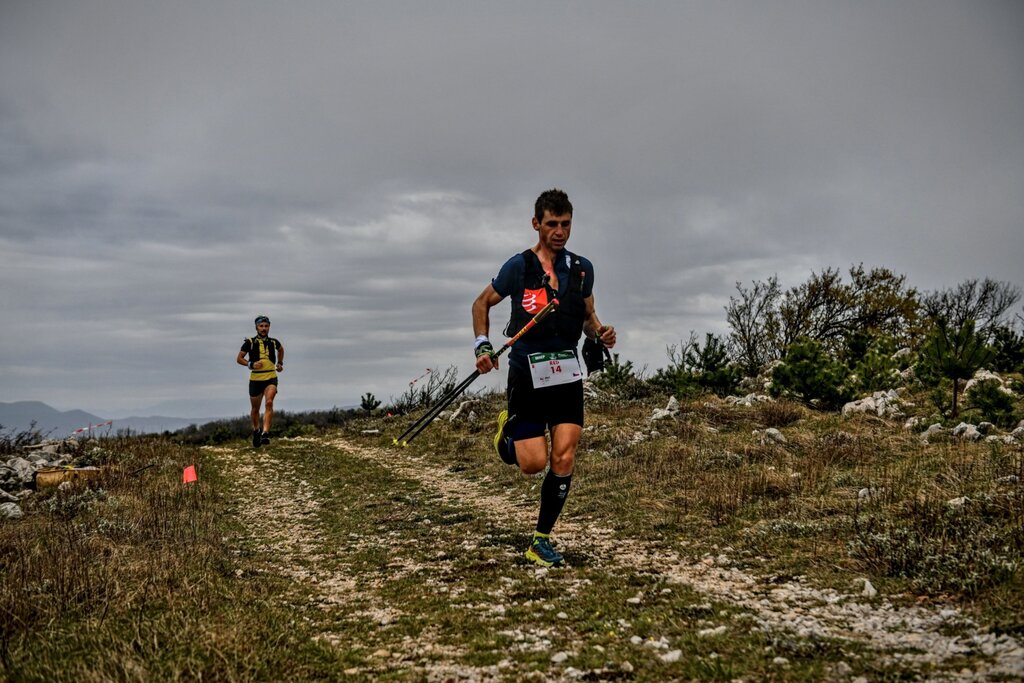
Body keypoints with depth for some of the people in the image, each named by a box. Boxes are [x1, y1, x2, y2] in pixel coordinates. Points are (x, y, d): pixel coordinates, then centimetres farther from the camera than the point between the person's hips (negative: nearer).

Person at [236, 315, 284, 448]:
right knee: (255, 409, 12)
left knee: (269, 403, -23)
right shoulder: (250, 342, -3)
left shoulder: (273, 342, 6)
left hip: (271, 378, 0)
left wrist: (280, 363, 21)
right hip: (255, 379, 0)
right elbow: (239, 359, 0)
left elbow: (281, 349, 30)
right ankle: (256, 430, 38)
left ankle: (265, 433, -29)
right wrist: (251, 364, -16)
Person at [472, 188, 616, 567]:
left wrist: (600, 332, -3)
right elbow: (482, 303, 8)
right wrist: (482, 345, -3)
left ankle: (541, 540, 10)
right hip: (527, 374, -3)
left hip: (567, 374, 3)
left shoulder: (582, 268, 6)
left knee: (564, 460, -5)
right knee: (534, 463, -7)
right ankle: (508, 429, 28)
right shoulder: (519, 266, -5)